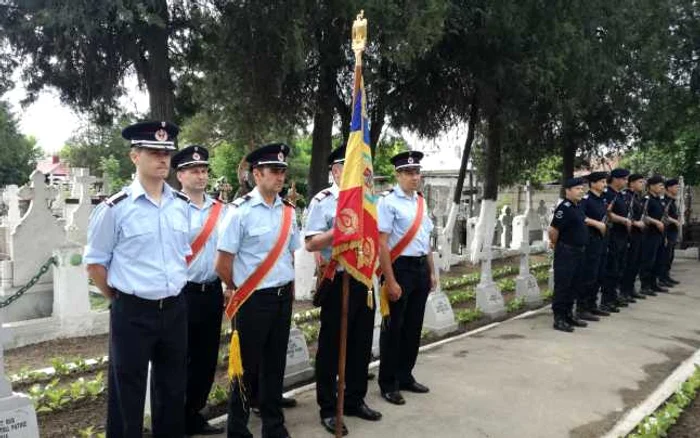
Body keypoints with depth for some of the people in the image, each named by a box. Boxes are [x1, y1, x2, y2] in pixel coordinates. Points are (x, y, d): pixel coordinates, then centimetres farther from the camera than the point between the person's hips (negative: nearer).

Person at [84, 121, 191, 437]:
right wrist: (119, 299, 1)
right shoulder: (115, 208, -10)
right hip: (132, 312, -4)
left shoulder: (182, 205, 4)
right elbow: (94, 262, -3)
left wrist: (174, 289, 14)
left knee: (173, 388, 18)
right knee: (127, 395, 9)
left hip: (176, 309, 5)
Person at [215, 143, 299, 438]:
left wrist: (289, 289, 14)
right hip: (254, 300, -5)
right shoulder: (241, 210, -13)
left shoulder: (288, 211, 6)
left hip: (283, 298, 5)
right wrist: (234, 290, 5)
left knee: (275, 364, 16)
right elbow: (223, 261, -9)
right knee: (247, 366, 8)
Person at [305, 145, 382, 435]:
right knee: (331, 346, 5)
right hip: (337, 281, -6)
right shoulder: (322, 202, -9)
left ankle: (355, 400, 31)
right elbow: (311, 244, -15)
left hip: (364, 279, 6)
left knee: (361, 344, 14)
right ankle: (328, 409, 19)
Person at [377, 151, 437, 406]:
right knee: (393, 328, 4)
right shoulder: (388, 202, -12)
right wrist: (391, 281, -19)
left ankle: (405, 377, 31)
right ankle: (388, 384, 18)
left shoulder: (421, 202, 11)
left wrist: (432, 272, 17)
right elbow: (381, 244, -16)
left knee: (413, 327, 15)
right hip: (401, 268, -7)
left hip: (421, 269, 7)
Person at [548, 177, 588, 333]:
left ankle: (569, 314, 27)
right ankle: (558, 319, 4)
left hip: (579, 252, 9)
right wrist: (555, 244, -4)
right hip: (566, 253, -9)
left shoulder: (578, 206, 11)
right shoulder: (564, 208, -18)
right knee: (562, 285, -3)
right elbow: (553, 230, -20)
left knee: (575, 285, 16)